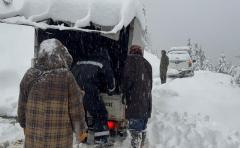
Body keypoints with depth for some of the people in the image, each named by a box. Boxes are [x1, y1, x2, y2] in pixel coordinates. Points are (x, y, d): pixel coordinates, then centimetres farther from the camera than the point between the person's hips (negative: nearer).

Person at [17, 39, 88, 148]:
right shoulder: (66, 77, -16)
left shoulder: (30, 76, -7)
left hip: (34, 134, 2)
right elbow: (76, 108, -10)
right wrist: (80, 129, 4)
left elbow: (22, 106, 3)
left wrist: (24, 125, 19)